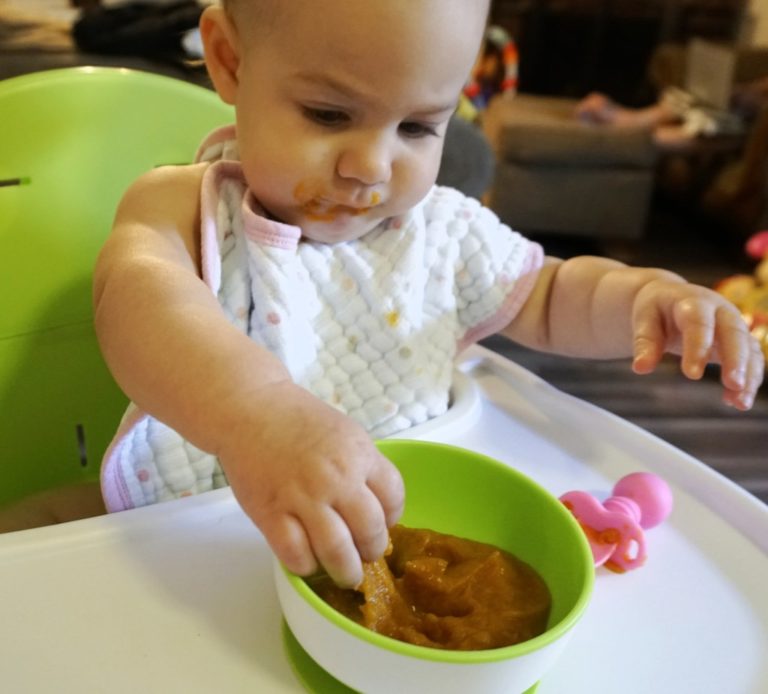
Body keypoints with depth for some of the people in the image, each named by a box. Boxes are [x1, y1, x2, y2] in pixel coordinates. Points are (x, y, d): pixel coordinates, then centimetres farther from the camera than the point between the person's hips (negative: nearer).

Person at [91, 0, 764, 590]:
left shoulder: (444, 229, -2)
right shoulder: (185, 205, -12)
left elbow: (546, 298, 13)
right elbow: (137, 295, -34)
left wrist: (646, 296, -10)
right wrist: (255, 415, -55)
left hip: (394, 533, 2)